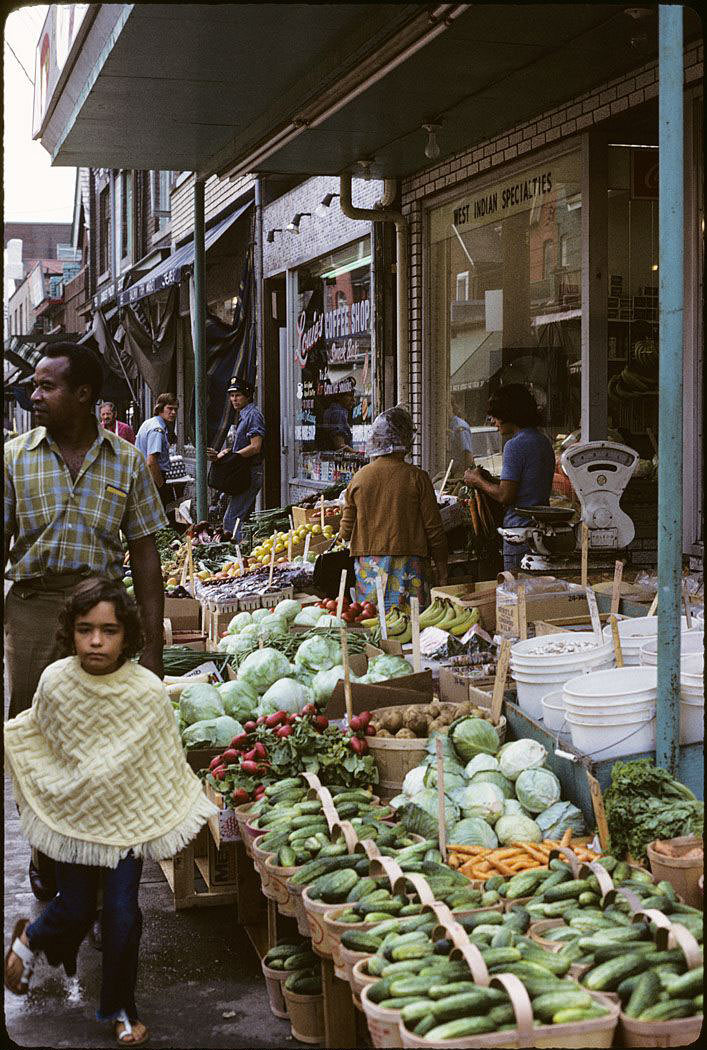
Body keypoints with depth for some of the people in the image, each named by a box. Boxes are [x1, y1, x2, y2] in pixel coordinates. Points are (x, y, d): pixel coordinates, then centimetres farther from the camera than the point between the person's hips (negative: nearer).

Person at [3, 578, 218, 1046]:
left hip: (129, 815, 0)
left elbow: (168, 763, -6)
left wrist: (188, 811, -3)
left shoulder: (148, 689, -20)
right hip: (74, 812, 0)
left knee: (122, 913, 1)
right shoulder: (55, 681, -18)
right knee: (76, 911, 8)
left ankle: (120, 1008, 23)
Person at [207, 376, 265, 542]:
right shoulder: (241, 416, 20)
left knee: (231, 519, -15)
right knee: (243, 519, 13)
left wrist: (228, 455, -16)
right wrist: (219, 455, 5)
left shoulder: (253, 414, -11)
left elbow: (255, 447, -20)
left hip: (250, 474, -10)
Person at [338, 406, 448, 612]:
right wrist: (442, 570, 6)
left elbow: (345, 532, 8)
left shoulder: (359, 477, 3)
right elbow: (434, 529, -3)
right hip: (408, 563, -3)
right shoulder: (416, 477, -5)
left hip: (368, 565, 3)